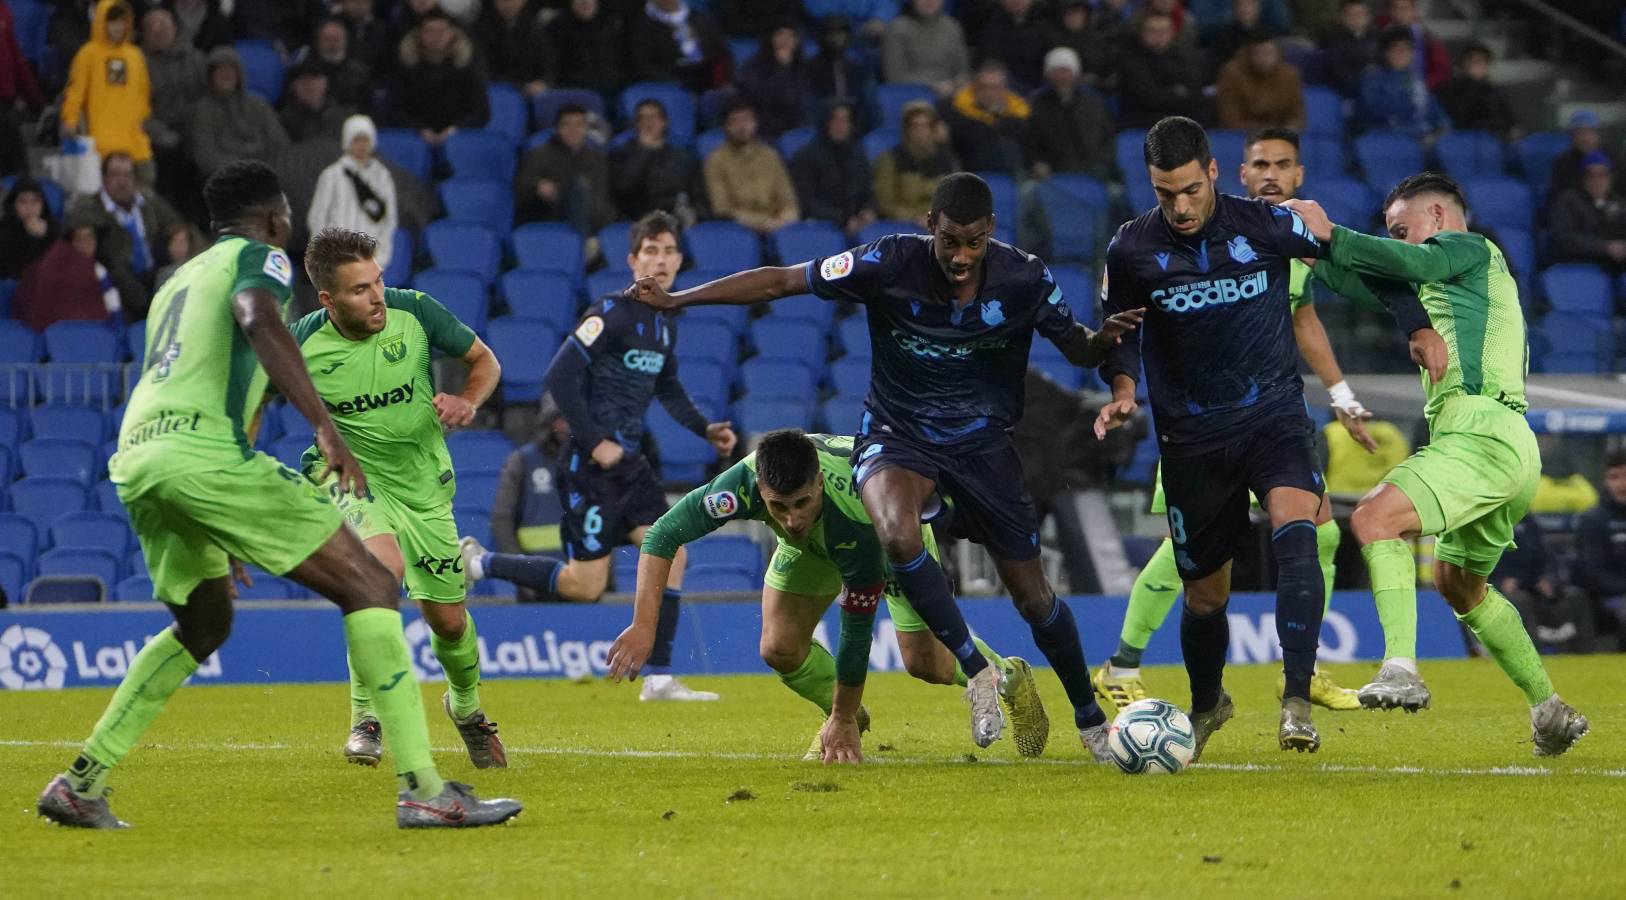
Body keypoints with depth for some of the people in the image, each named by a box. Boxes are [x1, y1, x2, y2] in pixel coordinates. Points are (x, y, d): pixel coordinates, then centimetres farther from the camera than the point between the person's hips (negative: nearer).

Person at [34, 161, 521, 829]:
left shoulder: (179, 280, 33)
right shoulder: (258, 257, 9)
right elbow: (259, 321, -15)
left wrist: (217, 538, 47)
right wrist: (326, 427, -24)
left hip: (134, 462, 8)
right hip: (206, 452, -8)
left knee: (203, 626, 30)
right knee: (370, 586, -4)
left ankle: (80, 783, 22)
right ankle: (422, 790, -14)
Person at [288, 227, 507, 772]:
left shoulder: (416, 313, -14)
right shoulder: (302, 345, -17)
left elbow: (484, 360, 2)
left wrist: (467, 401, -18)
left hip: (424, 483, 3)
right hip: (351, 477, -3)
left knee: (447, 621, 8)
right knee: (384, 567, -34)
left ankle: (466, 705, 44)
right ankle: (366, 719, -22)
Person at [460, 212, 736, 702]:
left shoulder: (664, 323, 11)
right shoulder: (612, 314, -15)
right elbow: (560, 376, -19)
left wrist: (705, 428, 16)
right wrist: (596, 443, -19)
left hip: (629, 461, 8)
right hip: (589, 464, -8)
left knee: (671, 554, -5)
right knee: (586, 585, -6)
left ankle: (659, 679, -2)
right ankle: (478, 562, 12)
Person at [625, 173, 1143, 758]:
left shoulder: (1023, 279, -14)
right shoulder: (889, 264, -19)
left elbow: (1078, 350, 1)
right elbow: (782, 282, -11)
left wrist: (1105, 338, -24)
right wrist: (677, 299, -13)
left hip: (982, 442, 2)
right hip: (897, 436, -2)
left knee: (1033, 596, 4)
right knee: (895, 533, -36)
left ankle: (1090, 719, 30)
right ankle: (977, 671, -19)